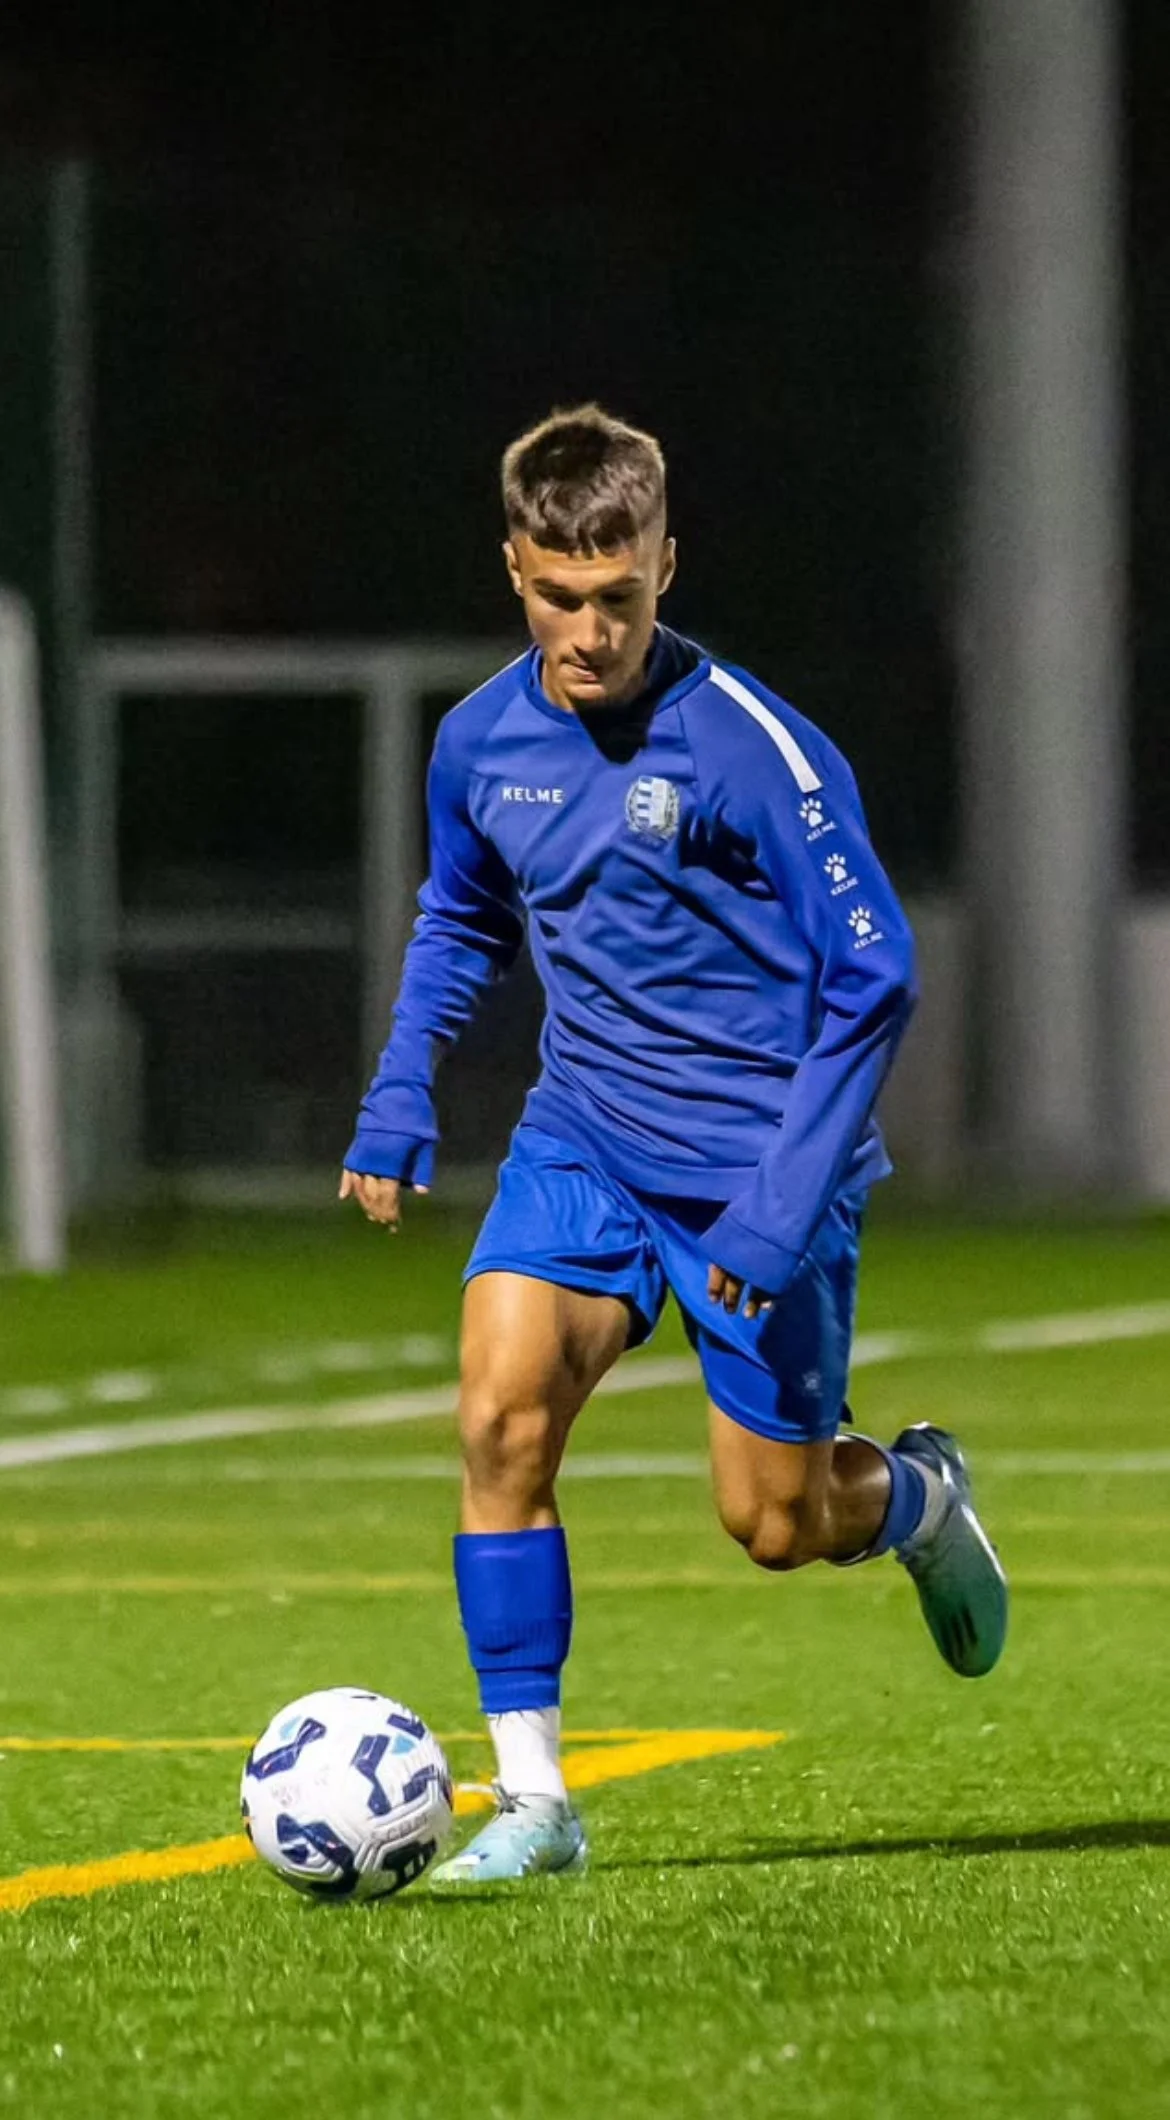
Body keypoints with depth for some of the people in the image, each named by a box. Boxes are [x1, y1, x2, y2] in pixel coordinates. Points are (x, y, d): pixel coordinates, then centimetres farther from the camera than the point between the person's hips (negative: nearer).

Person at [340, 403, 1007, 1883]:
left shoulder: (750, 746, -19)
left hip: (757, 1157, -4)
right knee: (500, 1410, -19)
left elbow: (872, 974, -15)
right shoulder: (480, 744, -1)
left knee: (774, 1525, 2)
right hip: (584, 1138, 4)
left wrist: (785, 1203, -21)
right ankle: (532, 1800, -12)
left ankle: (918, 1496, 39)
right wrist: (400, 1091, 7)